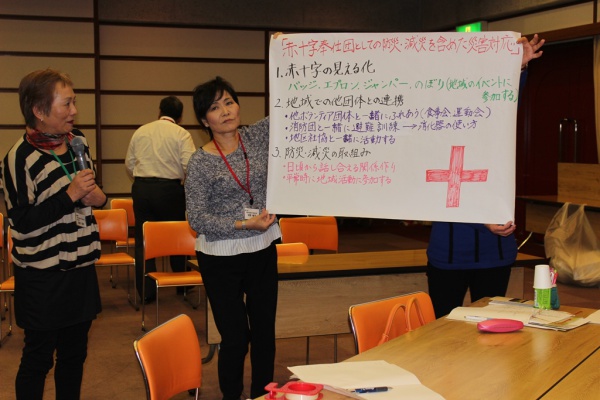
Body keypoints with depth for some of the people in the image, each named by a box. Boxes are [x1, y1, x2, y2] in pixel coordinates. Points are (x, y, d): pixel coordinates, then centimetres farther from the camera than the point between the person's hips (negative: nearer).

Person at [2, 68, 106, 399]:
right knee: (38, 358, 6)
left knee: (74, 353, 17)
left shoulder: (78, 140, 5)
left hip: (81, 267, 7)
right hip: (43, 276, -7)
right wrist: (70, 195, -24)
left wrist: (97, 197, -2)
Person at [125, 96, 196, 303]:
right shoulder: (181, 134, -5)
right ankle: (182, 285, 24)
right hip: (169, 190, -3)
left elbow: (129, 164, 12)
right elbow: (190, 167, -13)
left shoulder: (140, 131, 7)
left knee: (143, 239, 7)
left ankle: (146, 291, 8)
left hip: (141, 188, 3)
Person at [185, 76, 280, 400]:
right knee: (235, 337, 3)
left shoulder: (258, 137, 0)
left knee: (264, 331, 13)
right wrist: (243, 224, -18)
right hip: (221, 258, -3)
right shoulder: (200, 162, -9)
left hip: (263, 251, 4)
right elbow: (197, 220, -11)